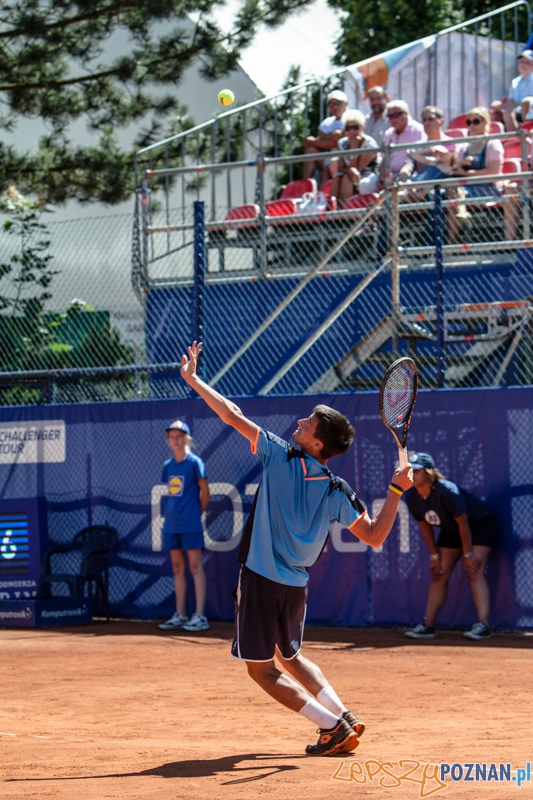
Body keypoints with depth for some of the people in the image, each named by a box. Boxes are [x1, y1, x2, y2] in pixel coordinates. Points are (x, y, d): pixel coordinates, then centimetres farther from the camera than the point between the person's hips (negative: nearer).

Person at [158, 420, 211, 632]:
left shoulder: (194, 462, -5)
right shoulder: (168, 465, 12)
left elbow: (205, 492, -3)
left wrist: (197, 513, 3)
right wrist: (173, 513, 10)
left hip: (190, 524, -7)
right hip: (171, 524, 7)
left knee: (195, 567, -6)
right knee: (177, 569, 8)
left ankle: (200, 617, -8)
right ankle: (180, 616, 12)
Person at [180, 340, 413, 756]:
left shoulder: (281, 457, -11)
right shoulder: (337, 491, -2)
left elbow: (232, 415, -6)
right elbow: (376, 536, 0)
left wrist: (193, 379, 4)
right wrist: (396, 491, 2)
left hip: (260, 581, -5)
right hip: (296, 586, 6)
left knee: (262, 668, 3)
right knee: (291, 657, 27)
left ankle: (333, 724, -7)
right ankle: (344, 717, 14)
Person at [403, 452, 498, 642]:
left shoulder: (446, 492, -35)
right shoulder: (411, 497, -13)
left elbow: (463, 523, -28)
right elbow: (424, 526, 0)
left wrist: (468, 554, -23)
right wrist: (434, 555, 1)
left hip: (480, 524, -7)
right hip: (451, 530, 8)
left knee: (474, 571, -22)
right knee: (439, 575, 2)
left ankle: (483, 626, -29)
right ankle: (427, 626, 6)